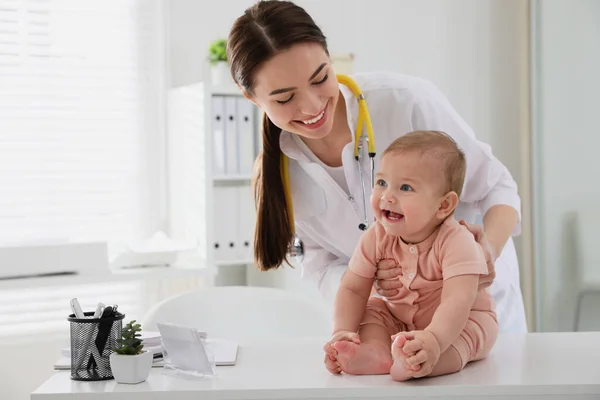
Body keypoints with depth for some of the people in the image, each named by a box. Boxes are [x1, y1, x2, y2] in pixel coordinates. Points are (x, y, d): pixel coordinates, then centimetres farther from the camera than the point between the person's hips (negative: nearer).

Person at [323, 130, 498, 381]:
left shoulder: (456, 242, -29)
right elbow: (352, 289, -11)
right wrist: (343, 332, -30)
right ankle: (377, 353, -40)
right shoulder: (377, 237, -13)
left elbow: (456, 301, -42)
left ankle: (416, 363, -58)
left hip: (462, 321, -5)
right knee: (371, 310, -13)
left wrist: (433, 339, -62)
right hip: (398, 319, 5)